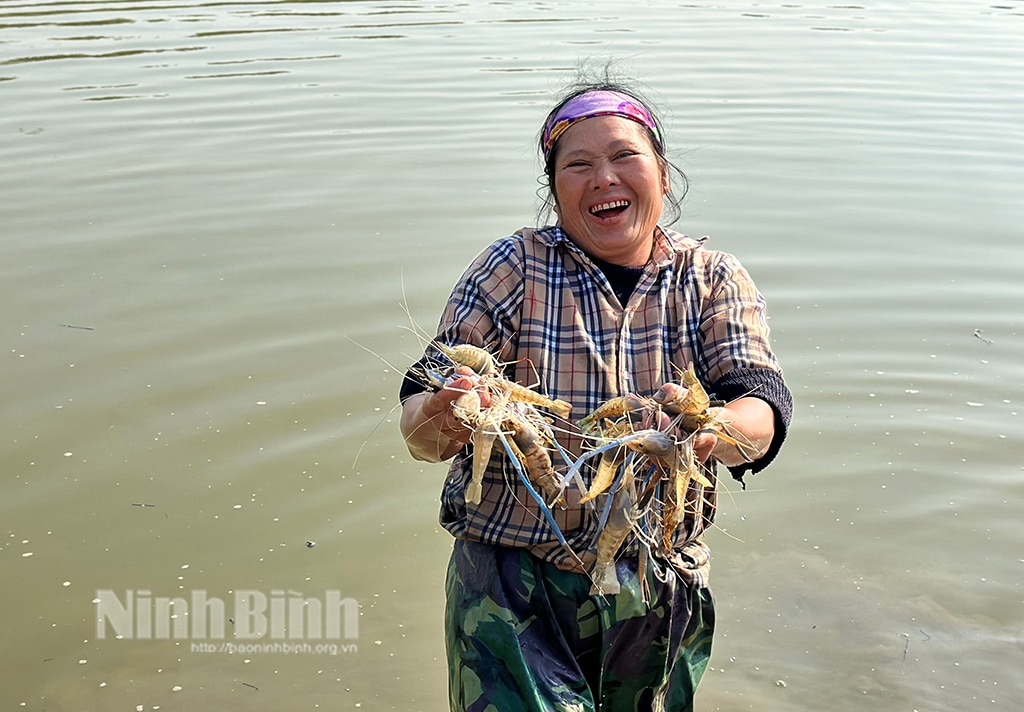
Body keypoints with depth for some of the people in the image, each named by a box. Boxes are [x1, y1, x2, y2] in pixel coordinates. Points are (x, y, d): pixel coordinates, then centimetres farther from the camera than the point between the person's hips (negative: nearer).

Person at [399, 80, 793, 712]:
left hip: (663, 593, 3)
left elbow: (763, 405, -14)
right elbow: (420, 416, -10)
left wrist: (711, 430, -38)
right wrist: (441, 420, -35)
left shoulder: (716, 282, 1)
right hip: (514, 585, -2)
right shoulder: (514, 269, -5)